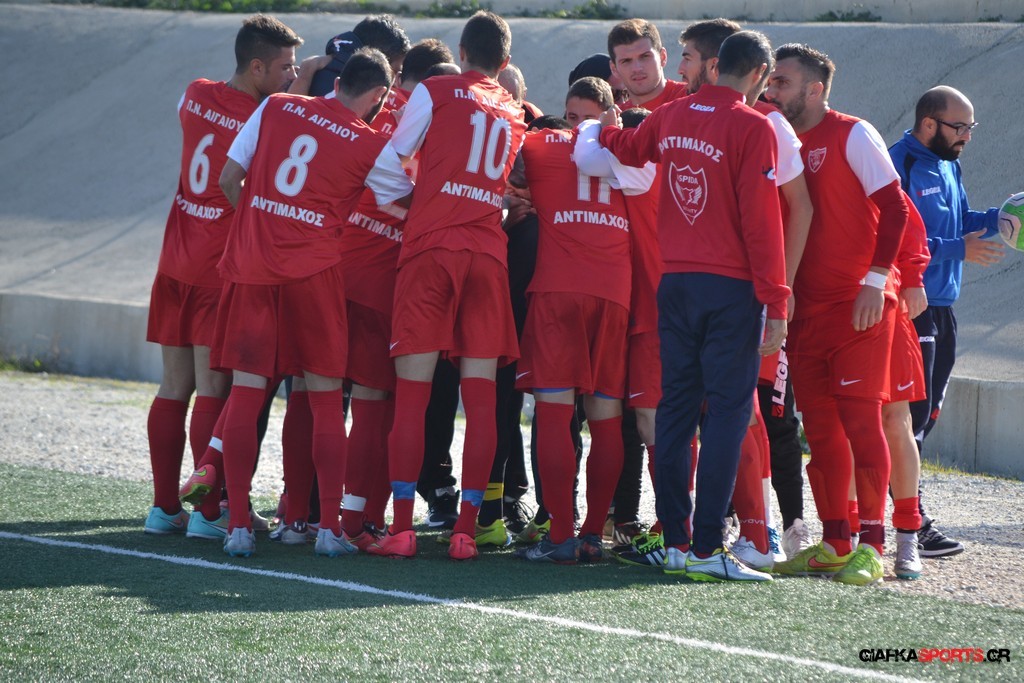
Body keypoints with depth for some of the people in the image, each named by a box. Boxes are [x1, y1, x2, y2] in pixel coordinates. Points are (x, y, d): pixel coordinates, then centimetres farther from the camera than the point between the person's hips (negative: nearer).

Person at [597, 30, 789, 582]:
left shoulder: (670, 117, 9)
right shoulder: (753, 128, -9)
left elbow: (625, 148, 31)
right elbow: (761, 220, -12)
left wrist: (606, 128, 54)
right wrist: (776, 302, -10)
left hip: (674, 282, 6)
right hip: (731, 287, -6)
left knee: (675, 407, 9)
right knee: (728, 411, -5)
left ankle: (675, 541, 9)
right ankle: (706, 549, -10)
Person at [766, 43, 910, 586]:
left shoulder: (852, 135, -5)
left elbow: (893, 209, -9)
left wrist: (875, 280, -16)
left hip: (858, 306, -7)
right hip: (805, 307, 7)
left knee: (860, 419, -8)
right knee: (820, 428, 6)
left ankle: (870, 547, -6)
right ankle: (834, 545, 13)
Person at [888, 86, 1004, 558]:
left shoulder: (946, 166, 15)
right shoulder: (899, 167, -15)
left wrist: (995, 220, 4)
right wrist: (957, 249, -23)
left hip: (940, 308, 10)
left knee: (926, 415, 13)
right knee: (910, 415, -9)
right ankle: (913, 524, -8)